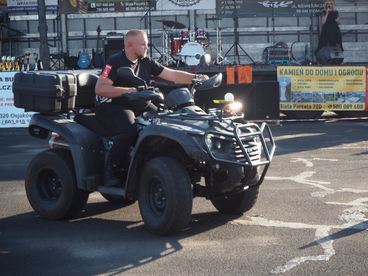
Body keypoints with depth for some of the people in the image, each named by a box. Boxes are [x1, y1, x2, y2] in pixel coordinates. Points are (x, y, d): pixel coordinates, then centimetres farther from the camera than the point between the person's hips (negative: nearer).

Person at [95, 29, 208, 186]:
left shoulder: (146, 63, 10)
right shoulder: (115, 61, -10)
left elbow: (172, 75, 8)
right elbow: (99, 89, -18)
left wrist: (196, 78, -5)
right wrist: (126, 90, -27)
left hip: (136, 107, 7)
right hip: (112, 108, -7)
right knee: (129, 130, -35)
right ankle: (110, 170, -17)